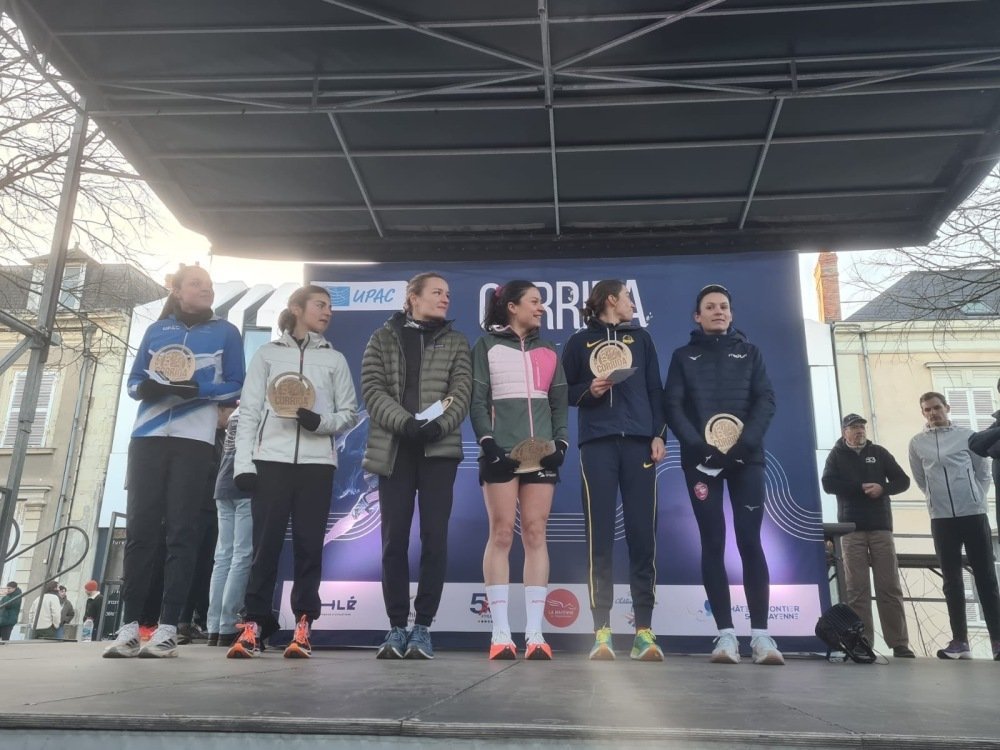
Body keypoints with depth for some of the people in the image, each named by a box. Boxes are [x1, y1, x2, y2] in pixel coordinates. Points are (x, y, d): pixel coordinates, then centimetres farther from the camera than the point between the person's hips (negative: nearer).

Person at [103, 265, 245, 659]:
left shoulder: (225, 332, 10)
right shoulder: (156, 330, 18)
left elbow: (236, 386, 5)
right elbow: (133, 381, 16)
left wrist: (197, 390, -13)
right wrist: (146, 387, -8)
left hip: (195, 440, -2)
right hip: (147, 438, 3)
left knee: (180, 530, -6)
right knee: (141, 527, -2)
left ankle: (167, 628, -5)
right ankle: (129, 626, 2)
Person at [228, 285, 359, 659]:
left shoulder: (334, 359, 15)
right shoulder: (267, 354, 11)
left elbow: (349, 413, 11)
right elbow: (249, 411, 5)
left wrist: (320, 422, -10)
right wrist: (242, 461, -4)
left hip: (317, 461, 1)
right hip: (271, 459, -1)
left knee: (309, 543, -1)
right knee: (265, 542, -3)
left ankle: (303, 626, 3)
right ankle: (254, 624, 2)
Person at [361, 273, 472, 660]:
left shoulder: (455, 342, 13)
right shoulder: (383, 338, 11)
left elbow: (461, 393, 1)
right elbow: (372, 389, -1)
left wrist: (438, 425, -17)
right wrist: (404, 422, -17)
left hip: (439, 449, 0)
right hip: (394, 450, 0)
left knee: (434, 538, -3)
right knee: (394, 539, 0)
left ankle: (423, 628, 7)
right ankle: (396, 628, 11)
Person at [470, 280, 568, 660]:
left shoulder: (548, 351, 18)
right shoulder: (486, 346, 7)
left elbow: (559, 403, 14)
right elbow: (477, 400, 0)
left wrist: (560, 443, -1)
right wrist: (487, 443, -13)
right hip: (501, 451, -3)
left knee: (535, 534, -1)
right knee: (501, 534, -4)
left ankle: (534, 633, 1)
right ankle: (500, 633, -1)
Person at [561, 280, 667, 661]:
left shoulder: (641, 338, 19)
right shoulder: (580, 341, 12)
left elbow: (655, 390, 14)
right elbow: (564, 391, 11)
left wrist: (659, 434, 2)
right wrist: (588, 390, -9)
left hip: (639, 441, 2)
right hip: (597, 443, -2)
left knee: (643, 535, -3)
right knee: (600, 537, -6)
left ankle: (644, 630, 2)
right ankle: (602, 630, -2)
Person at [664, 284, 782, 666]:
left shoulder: (749, 352, 14)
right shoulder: (683, 357, 12)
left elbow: (766, 399, 3)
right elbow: (673, 406, 1)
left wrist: (746, 441, -14)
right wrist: (698, 444, -15)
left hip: (746, 458, 0)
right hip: (702, 459, 0)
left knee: (750, 540, -6)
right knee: (713, 543, -2)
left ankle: (760, 633, -2)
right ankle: (726, 633, 0)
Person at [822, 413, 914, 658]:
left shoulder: (879, 452, 15)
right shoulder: (837, 455, 10)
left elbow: (902, 481, 10)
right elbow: (828, 484, -4)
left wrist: (882, 488, -9)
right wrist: (861, 487, -9)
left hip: (880, 526, 2)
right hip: (851, 528, -2)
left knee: (890, 587, -2)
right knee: (857, 589, -4)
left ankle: (899, 644, 1)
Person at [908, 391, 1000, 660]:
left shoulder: (967, 435, 3)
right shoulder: (917, 442, 5)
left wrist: (976, 496, 1)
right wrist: (938, 498, 8)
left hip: (974, 514, -1)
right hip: (941, 518, 1)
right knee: (952, 581, 4)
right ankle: (960, 640, 9)